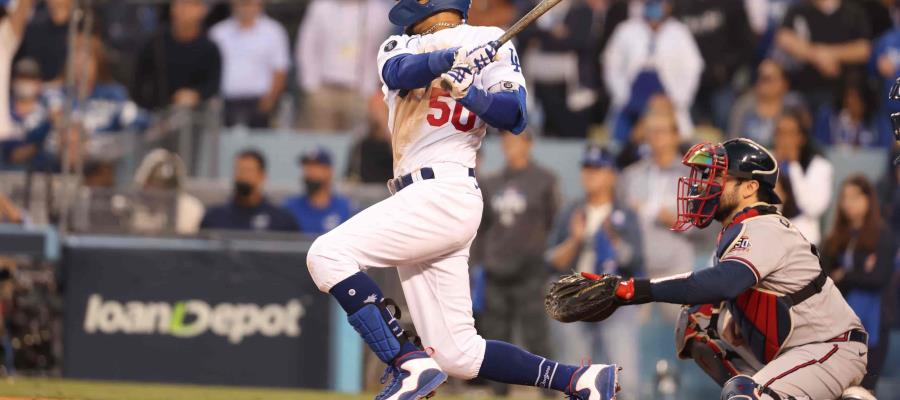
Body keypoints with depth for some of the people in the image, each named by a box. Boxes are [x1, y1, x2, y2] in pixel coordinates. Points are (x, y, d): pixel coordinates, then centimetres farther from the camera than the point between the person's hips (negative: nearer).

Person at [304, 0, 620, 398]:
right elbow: (399, 71, -4)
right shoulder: (398, 47, 21)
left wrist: (468, 92, -26)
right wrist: (449, 58, -23)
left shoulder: (487, 40, 4)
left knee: (328, 253, -22)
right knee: (458, 355, 2)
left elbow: (514, 116, -8)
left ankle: (408, 364, -23)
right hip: (418, 201, 7)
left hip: (445, 195, -7)